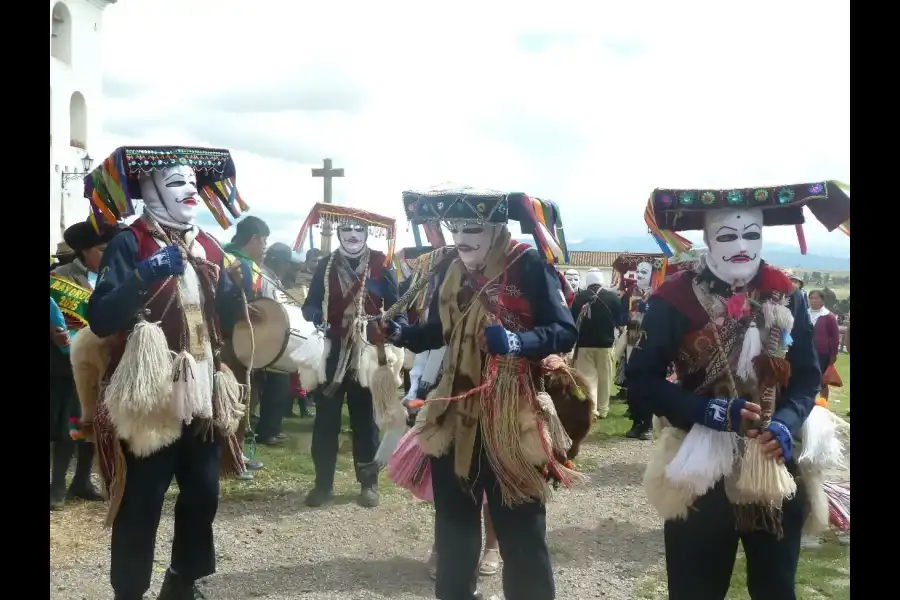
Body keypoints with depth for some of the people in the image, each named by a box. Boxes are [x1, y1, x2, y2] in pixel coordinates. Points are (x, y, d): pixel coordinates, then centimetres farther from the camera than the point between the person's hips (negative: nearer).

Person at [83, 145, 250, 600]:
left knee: (203, 495, 14)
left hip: (202, 397, 6)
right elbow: (100, 320, -18)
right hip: (149, 399, -6)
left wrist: (235, 287, -4)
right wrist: (144, 276, -30)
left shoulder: (208, 248, 12)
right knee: (139, 506, -2)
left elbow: (227, 321, 15)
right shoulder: (129, 244, -7)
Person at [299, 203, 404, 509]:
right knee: (325, 418, 3)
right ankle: (323, 482, 13)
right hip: (331, 351, 1)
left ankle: (369, 483, 17)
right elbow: (311, 304, 6)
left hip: (367, 352, -1)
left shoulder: (381, 265, 3)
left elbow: (396, 306, 5)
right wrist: (314, 319, -15)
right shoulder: (325, 265, 7)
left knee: (365, 418, 7)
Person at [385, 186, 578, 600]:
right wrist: (402, 333, -4)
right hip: (455, 412, 6)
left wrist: (517, 342, -34)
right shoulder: (449, 271, 6)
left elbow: (565, 331, -17)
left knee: (518, 527, 4)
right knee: (453, 519, 17)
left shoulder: (530, 267, -13)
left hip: (511, 418, -6)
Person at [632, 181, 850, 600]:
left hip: (776, 466, 3)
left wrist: (785, 424, -16)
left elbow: (808, 377, 4)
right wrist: (710, 411, -21)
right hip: (699, 469, -3)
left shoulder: (785, 295, 1)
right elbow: (641, 379, -9)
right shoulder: (674, 298, -9)